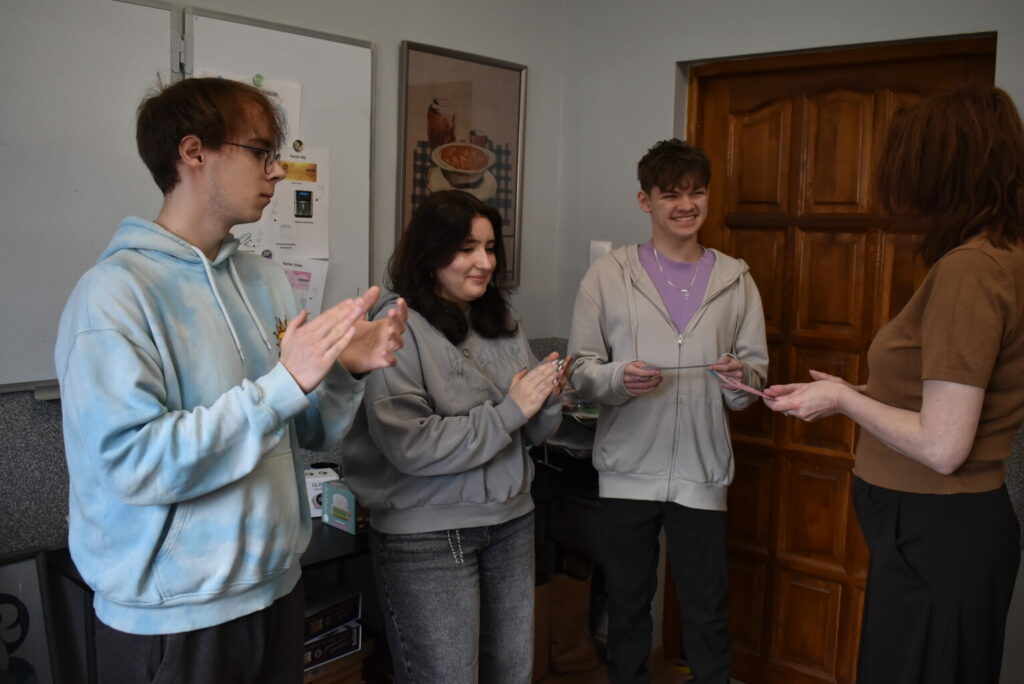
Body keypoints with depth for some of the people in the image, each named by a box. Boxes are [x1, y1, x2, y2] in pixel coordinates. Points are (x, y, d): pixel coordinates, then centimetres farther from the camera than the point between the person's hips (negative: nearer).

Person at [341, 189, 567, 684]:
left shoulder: (499, 322, 7)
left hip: (511, 522, 7)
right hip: (428, 538, -6)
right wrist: (510, 410, -19)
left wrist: (546, 397, -9)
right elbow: (411, 447, -22)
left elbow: (532, 434, 13)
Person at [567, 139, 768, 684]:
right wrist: (619, 378, -21)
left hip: (702, 472, 1)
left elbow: (757, 367, 8)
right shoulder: (608, 275, 0)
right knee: (627, 605, 14)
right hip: (628, 469, -1)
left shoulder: (735, 280, 6)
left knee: (708, 612, 11)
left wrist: (741, 381, -14)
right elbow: (580, 369, -1)